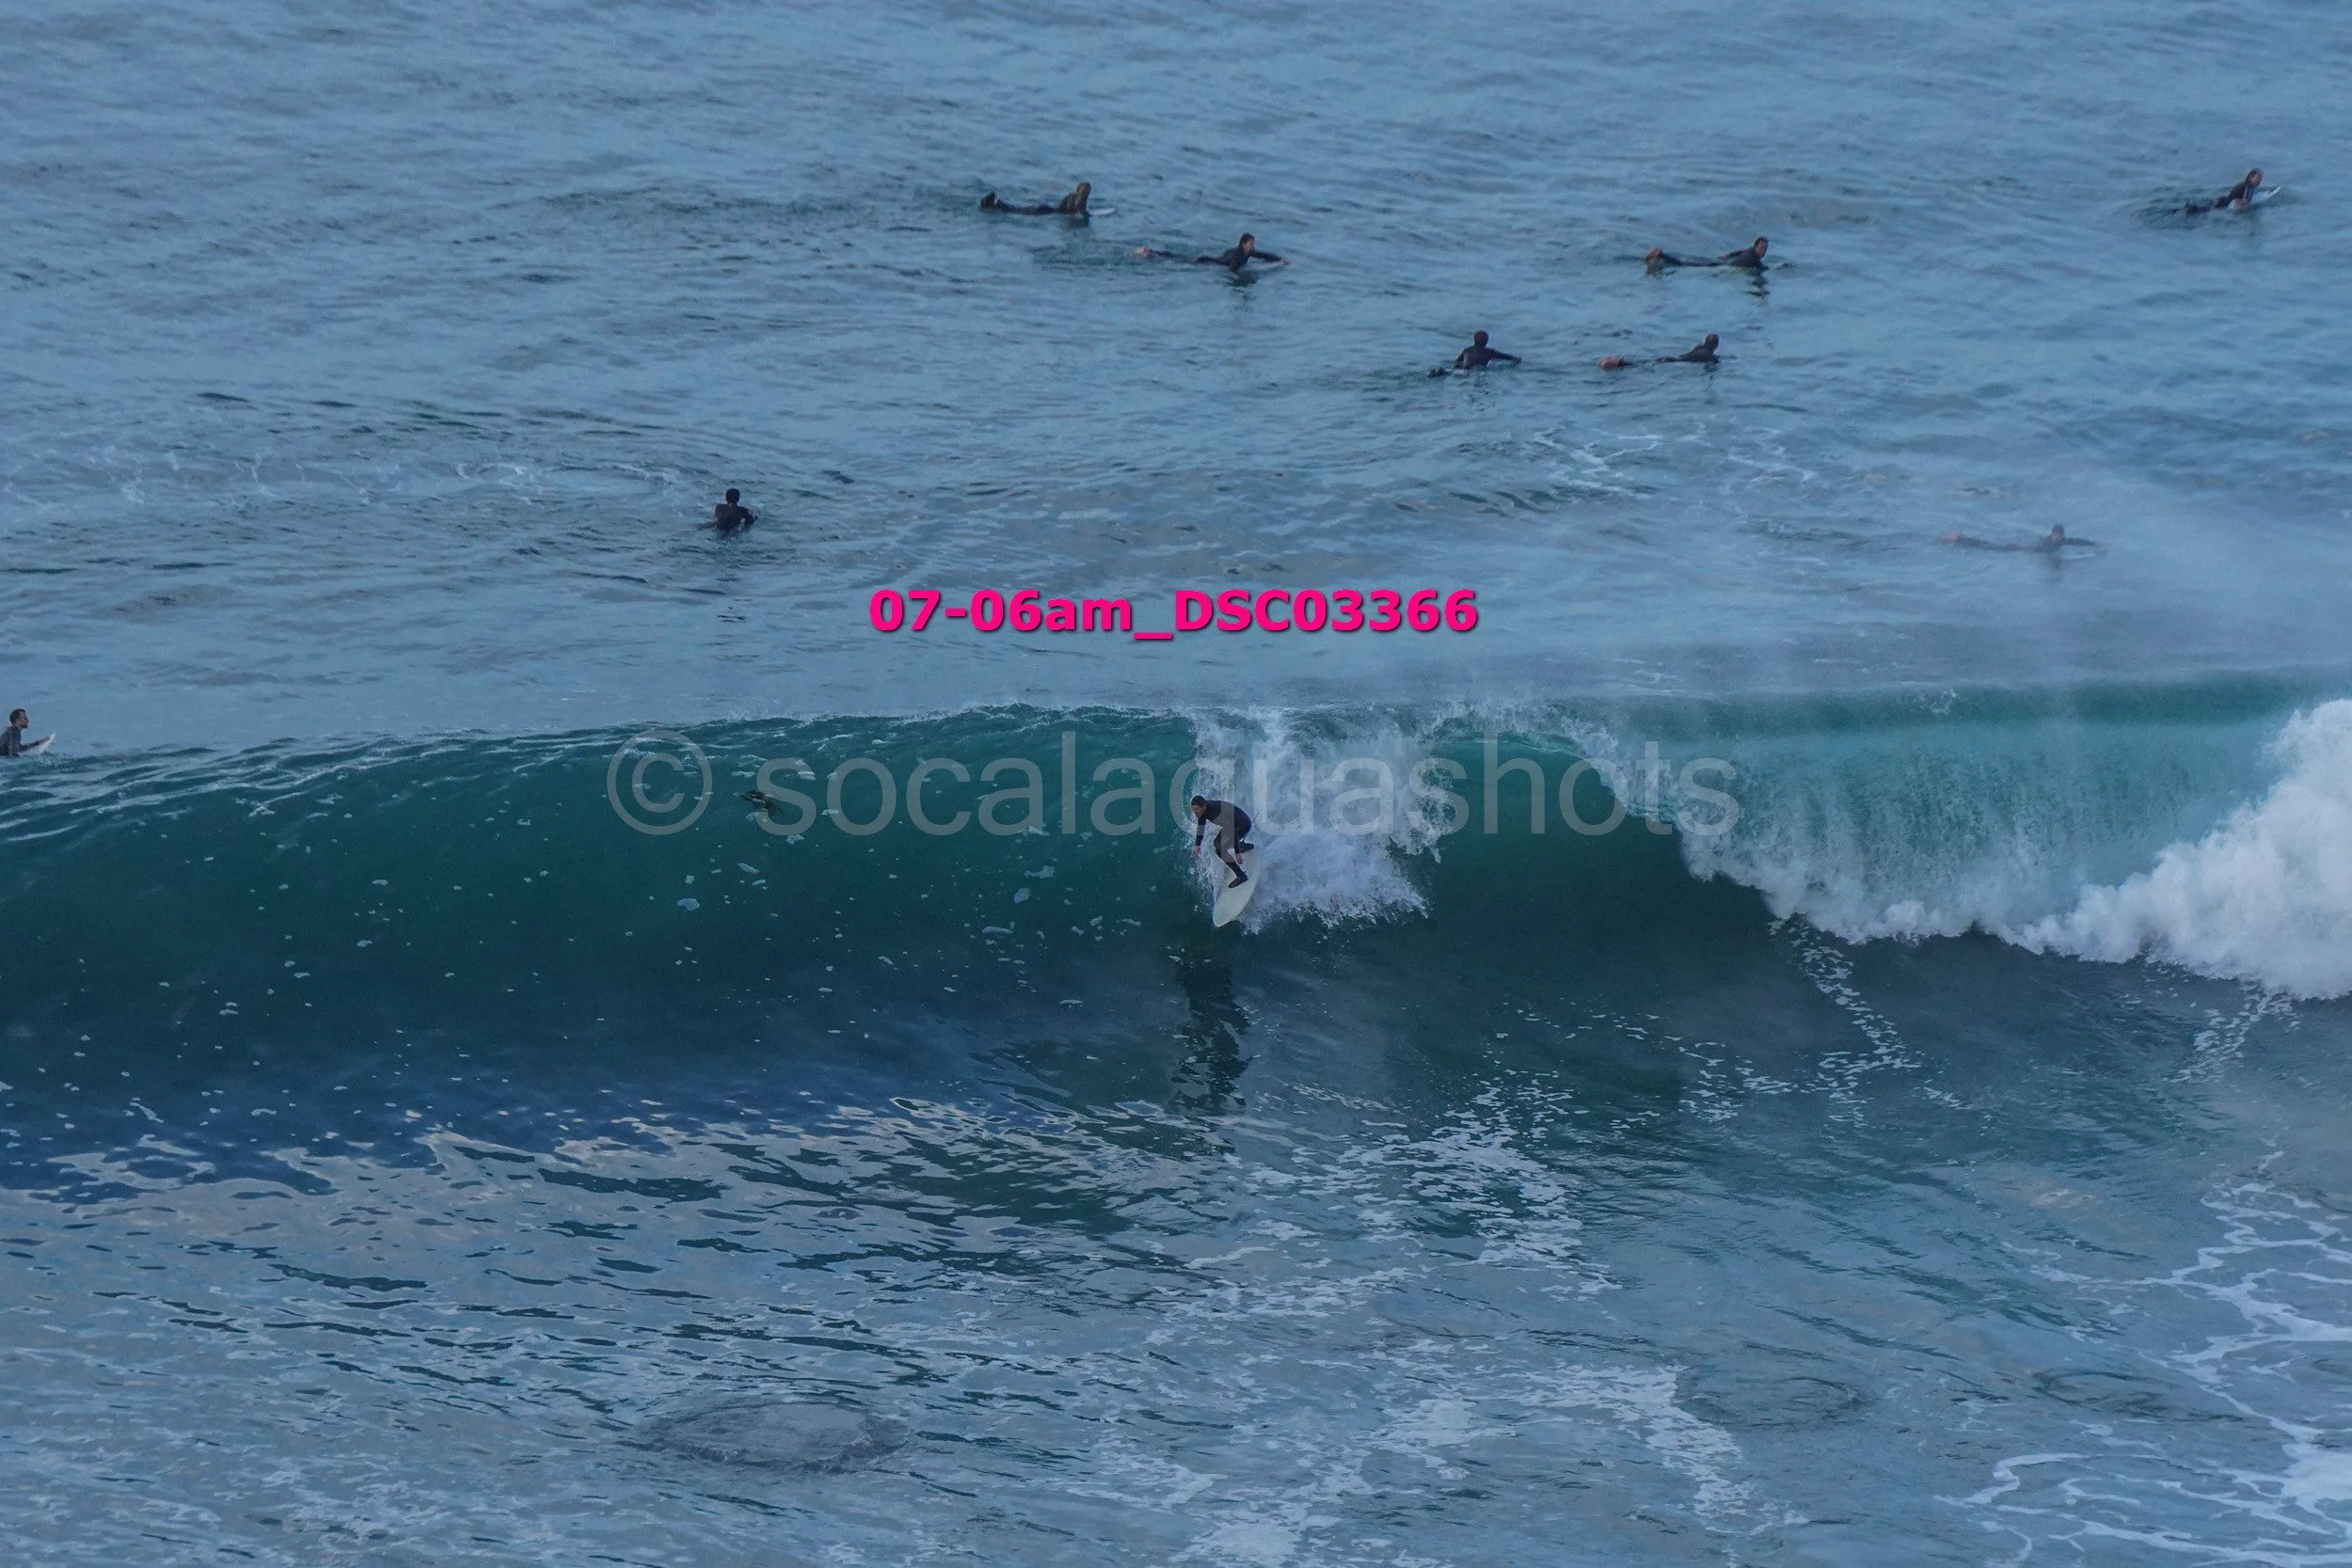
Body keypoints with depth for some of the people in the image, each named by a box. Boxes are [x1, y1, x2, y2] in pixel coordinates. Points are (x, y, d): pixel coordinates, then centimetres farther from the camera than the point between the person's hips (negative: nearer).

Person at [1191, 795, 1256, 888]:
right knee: (1217, 843, 26)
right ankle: (1249, 846, 48)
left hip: (1243, 825, -9)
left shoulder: (1217, 812, -38)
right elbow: (1201, 827, 3)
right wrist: (1197, 845, -8)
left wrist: (1237, 853, -32)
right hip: (1232, 824, 9)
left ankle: (1241, 876, -7)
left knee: (1220, 850, -18)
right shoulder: (1202, 809, -14)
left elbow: (1232, 832, -34)